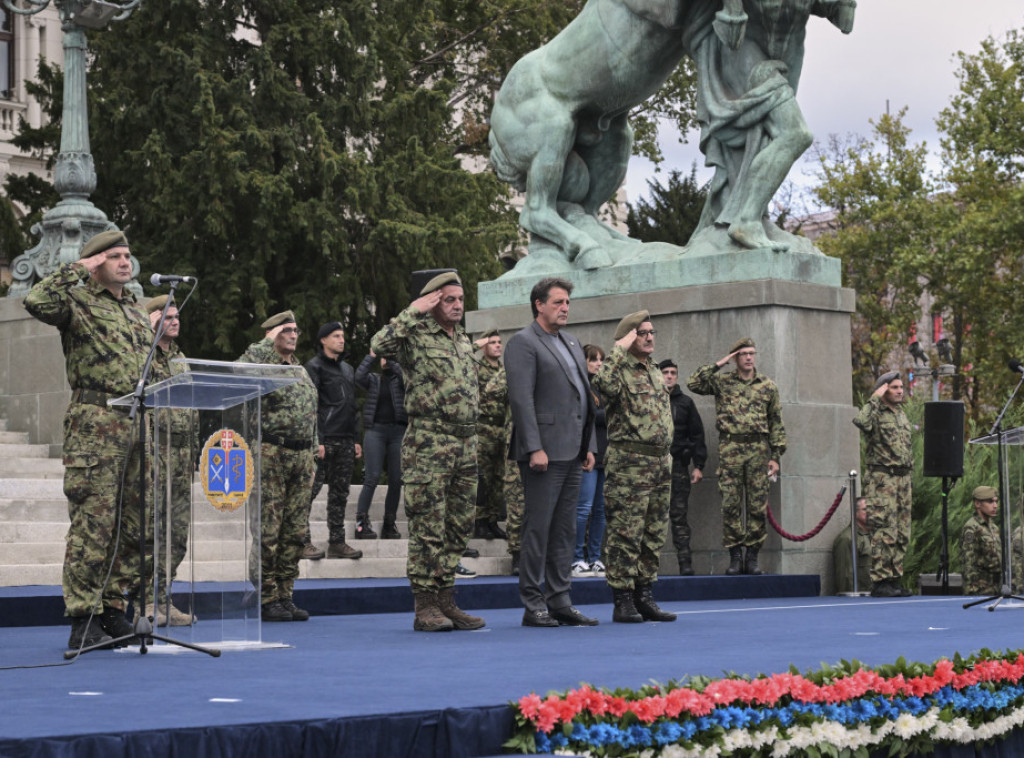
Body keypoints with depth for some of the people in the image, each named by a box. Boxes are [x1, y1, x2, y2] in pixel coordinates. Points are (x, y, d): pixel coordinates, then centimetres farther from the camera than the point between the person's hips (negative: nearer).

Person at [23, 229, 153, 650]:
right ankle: (83, 621, -7)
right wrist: (77, 269, -11)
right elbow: (36, 301, -22)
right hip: (94, 425, -7)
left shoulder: (137, 312, 23)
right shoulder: (77, 302, 0)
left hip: (137, 426, 7)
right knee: (93, 523, -9)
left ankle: (113, 610, 17)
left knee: (131, 525, 8)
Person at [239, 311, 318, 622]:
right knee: (268, 531, -6)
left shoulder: (301, 371, 19)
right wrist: (267, 342, -18)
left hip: (302, 457, 8)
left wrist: (313, 453, 20)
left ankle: (285, 597, 14)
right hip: (271, 456, -7)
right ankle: (265, 599, -2)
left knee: (295, 532, 8)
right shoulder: (263, 364, -4)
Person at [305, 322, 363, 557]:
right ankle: (303, 541, -7)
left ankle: (337, 541, 10)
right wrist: (316, 440, -16)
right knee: (310, 490, -9)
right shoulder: (314, 367, -2)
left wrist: (355, 439, 18)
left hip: (345, 442, 7)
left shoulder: (347, 370, 21)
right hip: (324, 440, -7)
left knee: (340, 493, 7)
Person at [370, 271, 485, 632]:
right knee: (428, 529, -6)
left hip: (466, 445, 8)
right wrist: (414, 311, -19)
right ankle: (425, 606, -3)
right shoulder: (416, 337, -5)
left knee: (458, 528, 9)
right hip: (429, 445, -8)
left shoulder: (464, 340, 18)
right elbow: (380, 344, -27)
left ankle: (446, 599, 16)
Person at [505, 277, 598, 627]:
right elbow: (521, 398, -14)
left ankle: (560, 602, 13)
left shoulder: (572, 343, 21)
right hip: (544, 451, -8)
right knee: (539, 528, -6)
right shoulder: (523, 342, -6)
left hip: (572, 452, 8)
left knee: (565, 530, 9)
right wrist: (535, 448, -20)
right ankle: (533, 605, -2)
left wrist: (589, 446, 16)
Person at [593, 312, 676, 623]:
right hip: (630, 463, -8)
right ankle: (622, 601, -3)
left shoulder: (655, 371, 19)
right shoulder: (620, 370, -7)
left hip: (661, 461, 8)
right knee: (626, 533, -6)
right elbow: (603, 384, -32)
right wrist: (619, 349, -21)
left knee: (654, 535, 10)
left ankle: (644, 596, 17)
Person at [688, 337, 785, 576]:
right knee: (731, 504, -2)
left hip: (758, 448, 1)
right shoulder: (722, 382, 8)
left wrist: (776, 456, 5)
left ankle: (752, 555, 7)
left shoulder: (767, 386, 10)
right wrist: (717, 365, -4)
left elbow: (776, 423, 10)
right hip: (730, 448, -1)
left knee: (758, 505, 1)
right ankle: (734, 556, 4)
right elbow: (693, 383, -5)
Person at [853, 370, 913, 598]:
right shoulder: (875, 412, -6)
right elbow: (860, 421, -30)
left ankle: (894, 579, 13)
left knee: (901, 533, 7)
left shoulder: (901, 414, 19)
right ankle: (879, 582, -9)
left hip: (903, 477, 8)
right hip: (882, 478, -8)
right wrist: (875, 398, -20)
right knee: (885, 532, -12)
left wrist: (909, 468, 20)